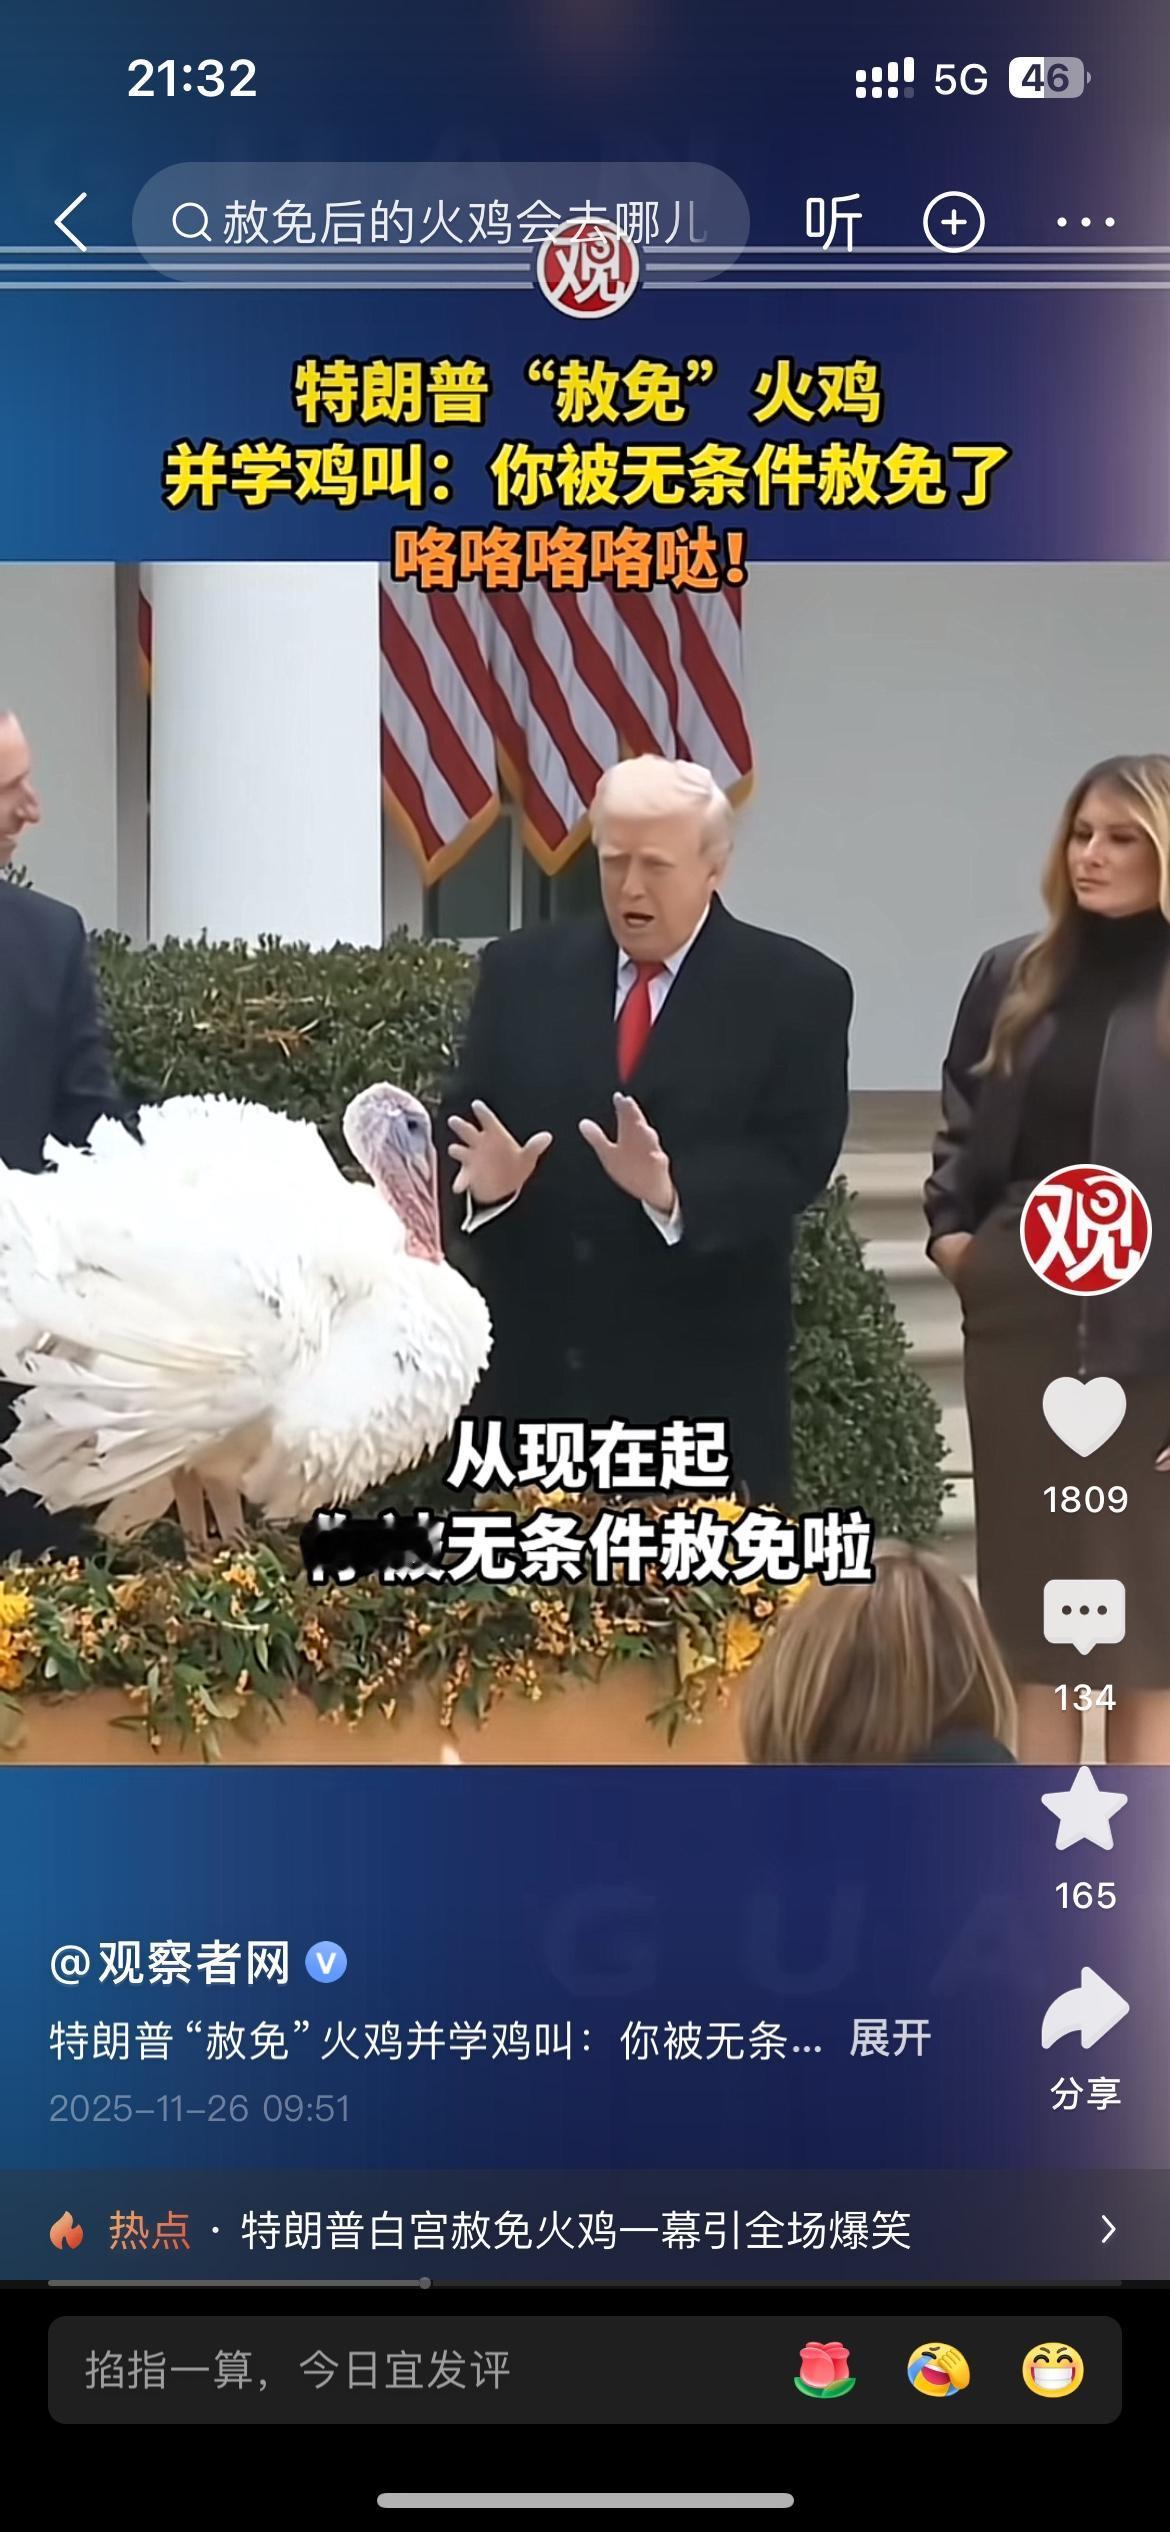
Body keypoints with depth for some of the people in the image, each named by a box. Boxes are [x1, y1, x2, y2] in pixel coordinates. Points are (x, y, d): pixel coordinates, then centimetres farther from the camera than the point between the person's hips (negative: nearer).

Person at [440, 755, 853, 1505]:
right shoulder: (522, 969, 8)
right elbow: (464, 1121, 6)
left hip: (703, 1374, -2)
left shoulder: (798, 989, -1)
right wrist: (488, 1177, -17)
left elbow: (795, 1163, -10)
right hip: (532, 1360, 3)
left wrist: (671, 1191, -27)